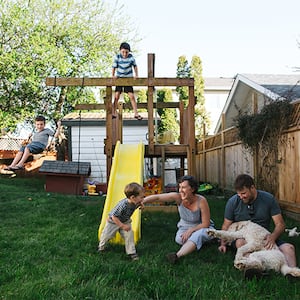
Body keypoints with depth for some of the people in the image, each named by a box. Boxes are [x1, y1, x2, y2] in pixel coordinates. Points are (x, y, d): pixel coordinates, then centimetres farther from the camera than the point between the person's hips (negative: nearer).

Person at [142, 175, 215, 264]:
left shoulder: (201, 201, -28)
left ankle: (177, 255, -53)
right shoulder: (178, 197, -22)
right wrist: (141, 201, -43)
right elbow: (157, 197, -29)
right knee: (179, 239, -29)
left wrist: (190, 230, -24)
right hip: (184, 227, 3)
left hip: (201, 228, -3)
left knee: (197, 235, -37)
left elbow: (205, 224, -19)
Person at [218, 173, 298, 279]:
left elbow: (280, 224, -3)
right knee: (240, 242, -37)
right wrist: (223, 243, -10)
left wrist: (273, 236, -24)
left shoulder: (269, 199, -3)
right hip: (241, 236, -1)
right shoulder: (233, 202, -2)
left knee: (288, 248, -25)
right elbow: (226, 225, 6)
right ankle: (251, 269, -60)